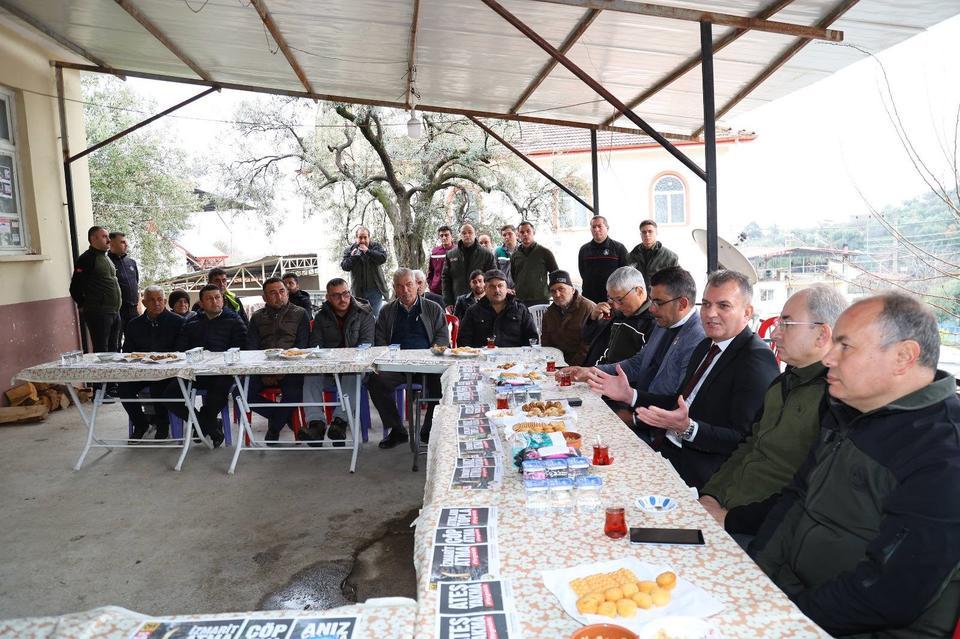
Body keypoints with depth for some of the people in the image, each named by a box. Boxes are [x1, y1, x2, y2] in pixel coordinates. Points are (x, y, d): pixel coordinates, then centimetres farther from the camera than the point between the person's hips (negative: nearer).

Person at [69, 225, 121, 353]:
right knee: (101, 352, -6)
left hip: (115, 313, 8)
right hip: (98, 314, -8)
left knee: (113, 350, 12)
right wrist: (84, 306, -1)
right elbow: (75, 288, -11)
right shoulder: (87, 258, -8)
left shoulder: (106, 258, 18)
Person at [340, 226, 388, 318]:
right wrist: (352, 256, -15)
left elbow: (383, 258, -12)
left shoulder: (376, 246, 5)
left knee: (376, 315, -1)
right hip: (359, 290, 1)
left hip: (375, 288, -1)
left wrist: (368, 251, -18)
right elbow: (344, 267, 0)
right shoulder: (349, 250, 7)